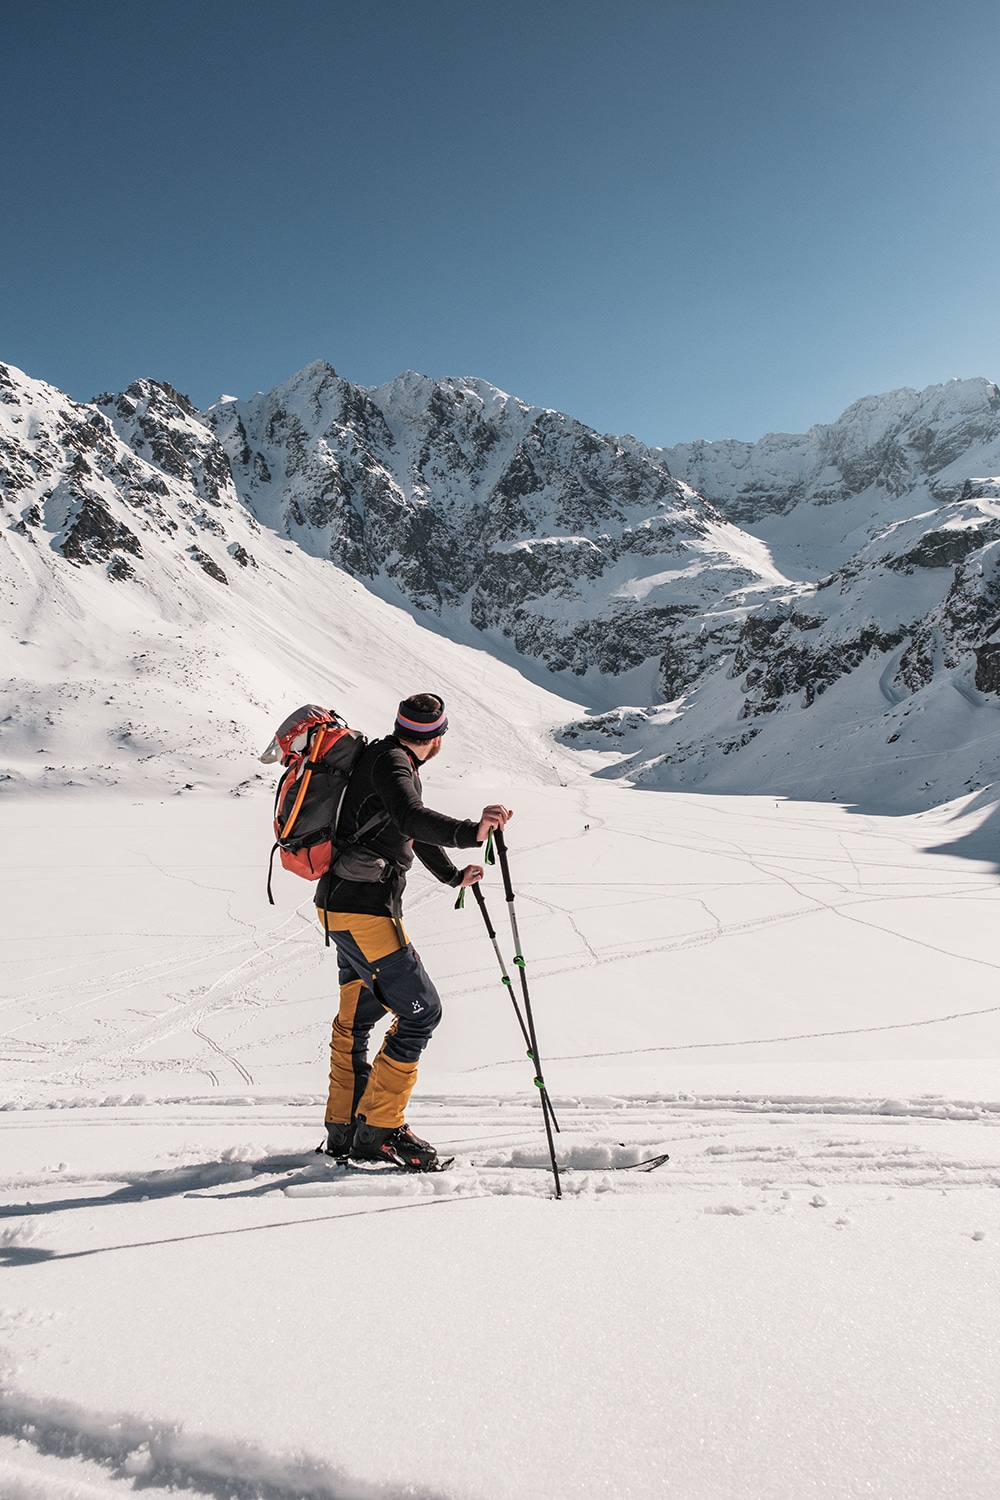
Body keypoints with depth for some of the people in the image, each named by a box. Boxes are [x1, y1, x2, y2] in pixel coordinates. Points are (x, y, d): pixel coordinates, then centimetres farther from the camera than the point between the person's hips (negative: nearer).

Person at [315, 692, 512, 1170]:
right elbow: (412, 819, -35)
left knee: (356, 1016, 20)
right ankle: (378, 1130, 2)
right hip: (365, 910, -11)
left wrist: (453, 875, 40)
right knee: (420, 1011, -5)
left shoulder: (390, 760, 17)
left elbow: (413, 826, 30)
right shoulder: (390, 763, -15)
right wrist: (469, 832, -51)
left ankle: (343, 1129, 30)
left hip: (341, 905, 11)